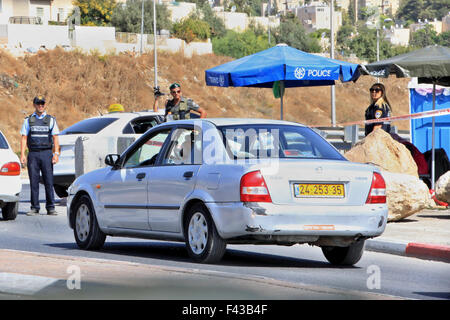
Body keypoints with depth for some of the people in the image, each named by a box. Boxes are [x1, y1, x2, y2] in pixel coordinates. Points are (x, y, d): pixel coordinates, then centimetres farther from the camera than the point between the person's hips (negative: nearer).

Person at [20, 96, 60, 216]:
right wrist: (22, 155, -5)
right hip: (33, 154, 1)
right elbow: (24, 138, 6)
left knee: (49, 182, -5)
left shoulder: (51, 120, 8)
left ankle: (50, 208, -1)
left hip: (46, 154, -1)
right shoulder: (28, 120, 10)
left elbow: (55, 138, 4)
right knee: (33, 182, -1)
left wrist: (56, 154, -8)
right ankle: (34, 208, 4)